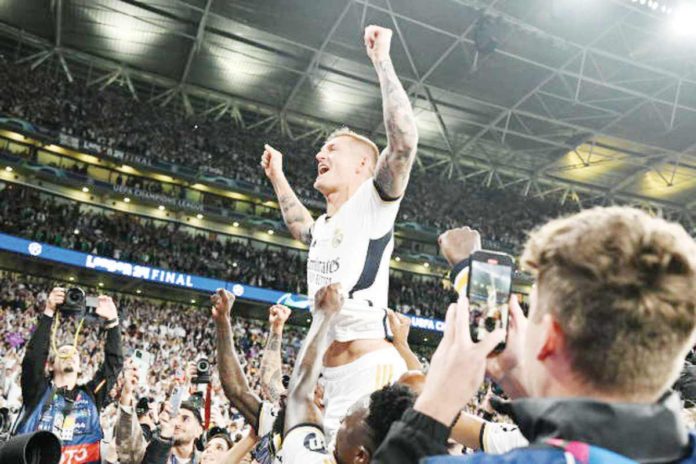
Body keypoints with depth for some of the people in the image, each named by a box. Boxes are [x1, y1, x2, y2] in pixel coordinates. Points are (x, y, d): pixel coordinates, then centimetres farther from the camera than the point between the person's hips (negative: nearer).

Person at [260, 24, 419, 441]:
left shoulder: (373, 204, -4)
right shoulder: (324, 225, 20)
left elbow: (405, 140, -21)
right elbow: (304, 229, 45)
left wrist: (382, 60, -14)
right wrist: (277, 177, 43)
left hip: (373, 371, -9)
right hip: (334, 381, 9)